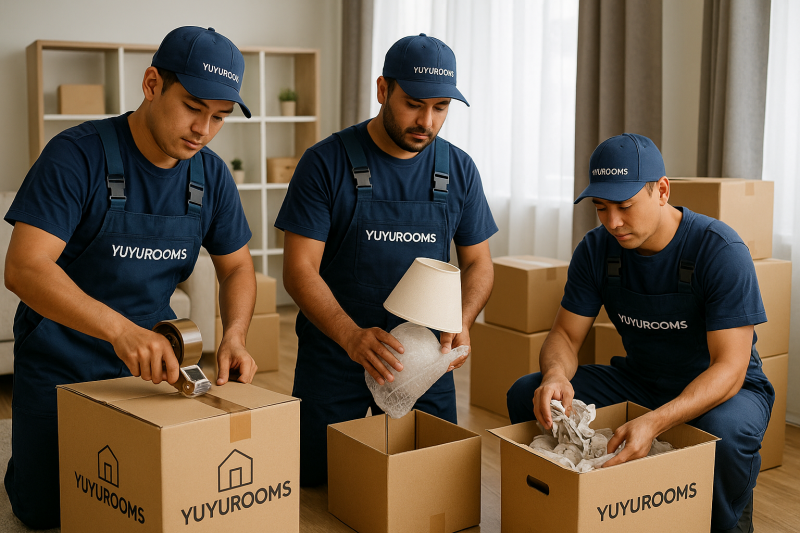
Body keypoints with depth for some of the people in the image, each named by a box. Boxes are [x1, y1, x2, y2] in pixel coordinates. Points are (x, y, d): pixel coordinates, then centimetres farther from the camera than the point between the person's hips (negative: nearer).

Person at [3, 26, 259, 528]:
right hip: (61, 360, -4)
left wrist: (235, 336, -15)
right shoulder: (78, 155, -22)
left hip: (153, 355, 4)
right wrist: (119, 328, -46)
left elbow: (237, 266, 6)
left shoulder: (211, 175, -5)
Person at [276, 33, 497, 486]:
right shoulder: (326, 163, -11)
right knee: (313, 481, 5)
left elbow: (478, 263, 6)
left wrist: (461, 323, -15)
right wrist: (352, 336, -30)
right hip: (333, 353, -2)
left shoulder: (459, 170, 0)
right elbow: (299, 268, -14)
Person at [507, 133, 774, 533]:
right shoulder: (596, 249, -8)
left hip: (724, 389, -4)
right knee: (526, 395, -12)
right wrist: (556, 375, -31)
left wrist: (654, 422, -44)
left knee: (725, 431, -39)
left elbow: (729, 367, -28)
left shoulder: (721, 251, -24)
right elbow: (565, 335, -5)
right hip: (640, 380, 5)